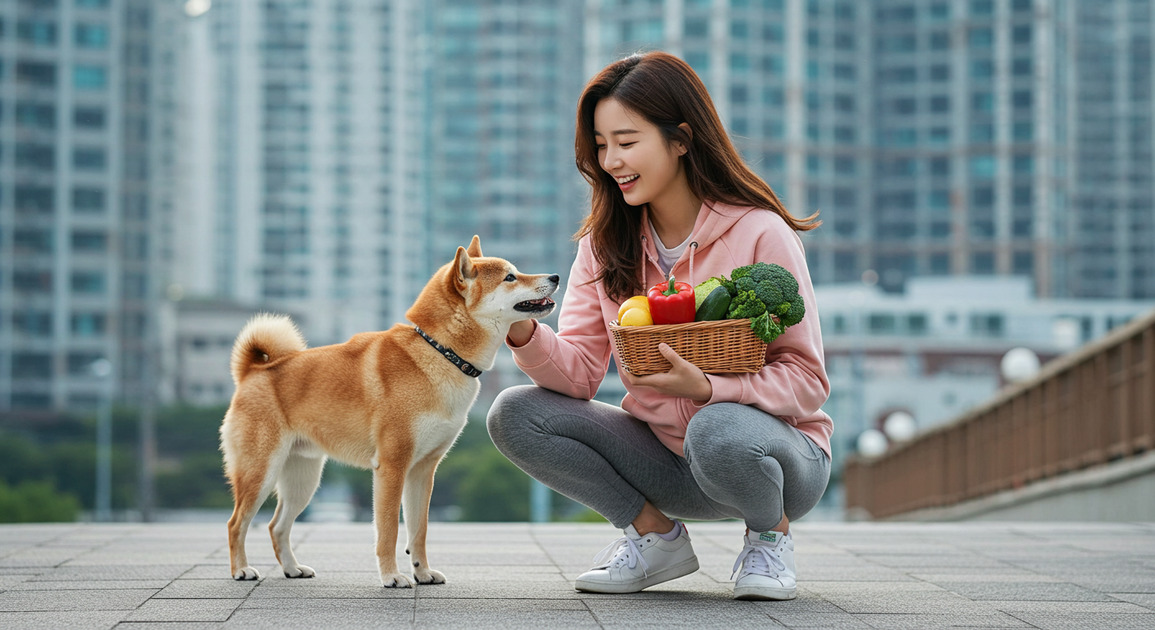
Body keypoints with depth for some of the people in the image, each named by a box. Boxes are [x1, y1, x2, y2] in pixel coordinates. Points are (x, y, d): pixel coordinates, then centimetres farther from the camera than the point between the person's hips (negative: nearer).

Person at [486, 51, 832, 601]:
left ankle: (771, 535, -5)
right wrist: (526, 334, -26)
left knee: (718, 431, -40)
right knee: (514, 415, -13)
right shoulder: (606, 241, 1)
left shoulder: (759, 234, -15)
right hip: (665, 457, 5)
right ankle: (656, 534, 3)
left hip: (779, 447, -5)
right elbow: (580, 371, -5)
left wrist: (707, 388, -32)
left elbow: (807, 379, -16)